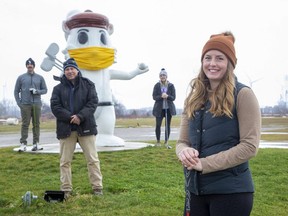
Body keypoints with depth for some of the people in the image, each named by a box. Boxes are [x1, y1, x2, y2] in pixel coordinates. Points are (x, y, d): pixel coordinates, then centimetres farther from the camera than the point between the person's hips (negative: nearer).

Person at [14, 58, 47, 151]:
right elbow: (16, 91, 9)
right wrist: (19, 102, -2)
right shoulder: (21, 77, 9)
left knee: (36, 124, 2)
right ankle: (23, 143, -5)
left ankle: (36, 143, 8)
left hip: (37, 104, 2)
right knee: (25, 124, -6)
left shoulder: (40, 78, 12)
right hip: (25, 105, -1)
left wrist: (37, 91, -9)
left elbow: (45, 90, 11)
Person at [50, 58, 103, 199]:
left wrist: (80, 116, -17)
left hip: (85, 127, -1)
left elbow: (93, 102, -4)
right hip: (66, 128, 1)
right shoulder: (58, 88, 8)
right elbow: (55, 106, -2)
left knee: (92, 159, 1)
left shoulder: (88, 85, 6)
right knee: (65, 161, 5)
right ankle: (66, 190, 14)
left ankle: (97, 187, 9)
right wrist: (70, 117, -16)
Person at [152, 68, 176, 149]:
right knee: (158, 125, 2)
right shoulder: (156, 86, 0)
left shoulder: (171, 86, 0)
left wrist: (167, 96, -24)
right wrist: (161, 96, -23)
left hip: (169, 108, 0)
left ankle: (166, 142, 11)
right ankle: (158, 141, 19)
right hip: (159, 108, 0)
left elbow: (173, 97, -3)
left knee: (168, 125, 2)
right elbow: (154, 97, -4)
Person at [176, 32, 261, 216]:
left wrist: (204, 164, -17)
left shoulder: (242, 94, -8)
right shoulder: (194, 98, 9)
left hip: (231, 191, -5)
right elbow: (182, 141, 10)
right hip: (196, 189, 5)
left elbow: (249, 146, -14)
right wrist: (184, 152, -14)